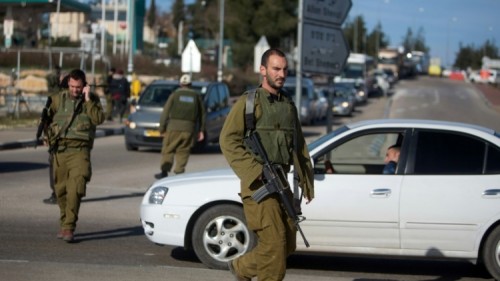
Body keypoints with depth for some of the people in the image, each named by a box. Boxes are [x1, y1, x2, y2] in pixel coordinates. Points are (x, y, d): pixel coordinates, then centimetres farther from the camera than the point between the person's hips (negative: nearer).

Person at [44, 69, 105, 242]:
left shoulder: (92, 100, 4)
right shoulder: (58, 99, 9)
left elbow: (99, 119, -13)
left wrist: (88, 99, -14)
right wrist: (50, 135, 10)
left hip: (79, 150, -3)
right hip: (60, 150, 3)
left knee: (75, 189, -16)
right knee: (61, 189, 7)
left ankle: (69, 227, -16)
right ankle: (64, 222, 25)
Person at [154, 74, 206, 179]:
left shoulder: (175, 95, 4)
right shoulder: (196, 96, 11)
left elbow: (165, 112, 1)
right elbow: (202, 114, 14)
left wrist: (162, 128, 4)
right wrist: (201, 130, 19)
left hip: (174, 127, -2)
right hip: (189, 129, 2)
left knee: (168, 150, 6)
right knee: (183, 152, 7)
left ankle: (164, 171, -2)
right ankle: (179, 172, 0)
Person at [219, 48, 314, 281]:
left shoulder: (289, 105, 16)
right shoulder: (249, 102, -3)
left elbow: (299, 146, 21)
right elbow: (228, 140, -11)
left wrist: (306, 182, 14)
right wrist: (255, 171, -18)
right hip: (258, 185, -7)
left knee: (288, 245, 10)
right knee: (273, 243, -12)